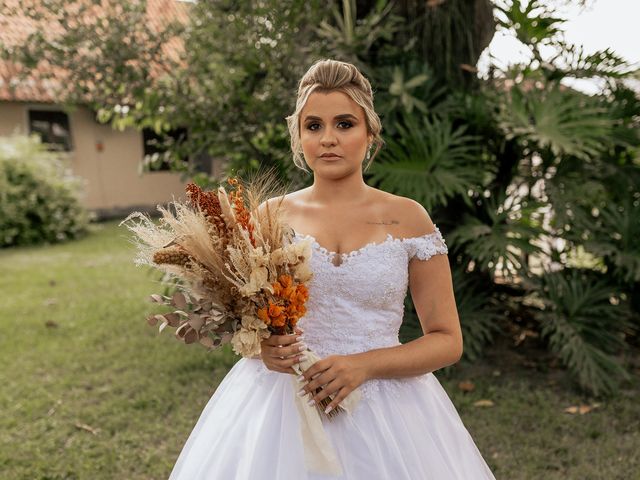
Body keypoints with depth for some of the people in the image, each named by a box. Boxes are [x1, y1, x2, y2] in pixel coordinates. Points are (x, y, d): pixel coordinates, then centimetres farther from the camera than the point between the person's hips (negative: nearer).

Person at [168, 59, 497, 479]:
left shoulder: (408, 218, -4)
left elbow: (448, 341, -2)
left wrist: (365, 365, -17)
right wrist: (261, 347, -12)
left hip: (384, 405, -1)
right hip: (279, 403, 1)